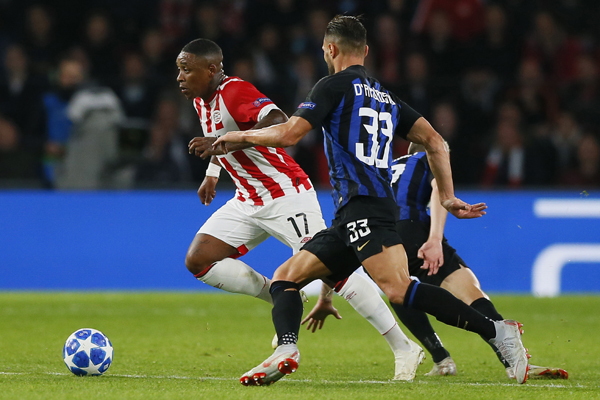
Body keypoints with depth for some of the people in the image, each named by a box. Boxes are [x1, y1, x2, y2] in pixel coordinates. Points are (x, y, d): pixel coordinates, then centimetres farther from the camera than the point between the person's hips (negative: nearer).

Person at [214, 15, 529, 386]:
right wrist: (448, 197, 18)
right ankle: (286, 350, -15)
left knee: (399, 289, -26)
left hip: (363, 206, -9)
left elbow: (288, 134, -4)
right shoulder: (386, 97, 26)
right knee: (285, 277, 9)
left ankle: (496, 331, -31)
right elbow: (434, 141, 18)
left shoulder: (335, 85, 3)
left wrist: (238, 135, 13)